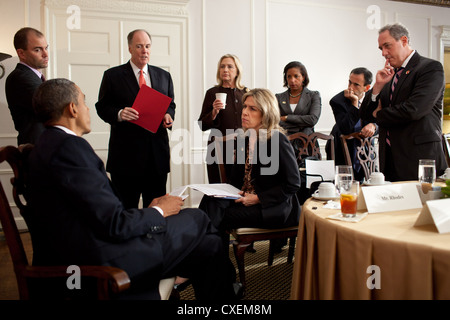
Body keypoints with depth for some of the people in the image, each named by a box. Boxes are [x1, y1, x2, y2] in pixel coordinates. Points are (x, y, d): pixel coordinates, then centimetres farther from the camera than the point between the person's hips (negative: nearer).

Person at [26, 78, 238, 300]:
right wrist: (158, 212, -4)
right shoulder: (69, 146, -18)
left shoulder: (48, 145, 13)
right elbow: (114, 224, -21)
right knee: (196, 220, 1)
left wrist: (149, 211, 6)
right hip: (100, 264, -9)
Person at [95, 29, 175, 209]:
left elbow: (171, 105, 19)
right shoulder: (112, 75, 3)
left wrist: (168, 116, -4)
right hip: (126, 153, -3)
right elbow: (102, 107, 1)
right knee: (125, 208, 4)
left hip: (157, 153, 3)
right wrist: (119, 114, -19)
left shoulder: (163, 76, 14)